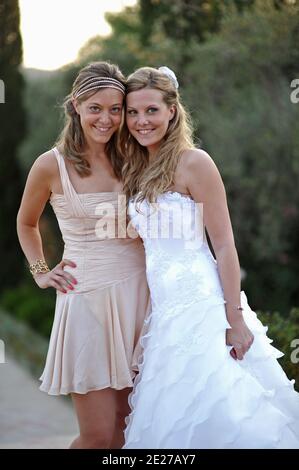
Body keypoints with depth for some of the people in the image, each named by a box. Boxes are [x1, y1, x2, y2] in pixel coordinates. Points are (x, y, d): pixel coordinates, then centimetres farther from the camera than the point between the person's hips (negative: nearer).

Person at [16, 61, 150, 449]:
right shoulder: (52, 165, -4)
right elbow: (26, 224, 14)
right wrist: (40, 272, 6)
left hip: (138, 292, 4)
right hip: (87, 297, -4)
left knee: (124, 423, 9)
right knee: (99, 436, -4)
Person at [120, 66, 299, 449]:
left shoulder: (194, 163, -10)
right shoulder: (138, 170, 11)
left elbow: (224, 246, -11)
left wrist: (236, 320, -15)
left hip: (201, 306, -7)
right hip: (165, 312, 7)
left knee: (210, 417, -6)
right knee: (176, 421, 11)